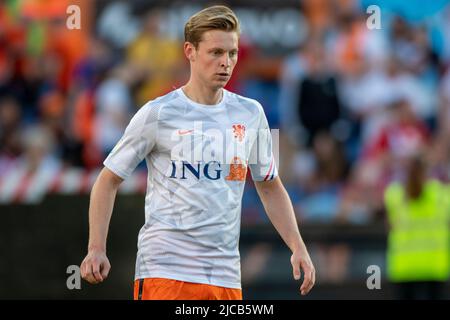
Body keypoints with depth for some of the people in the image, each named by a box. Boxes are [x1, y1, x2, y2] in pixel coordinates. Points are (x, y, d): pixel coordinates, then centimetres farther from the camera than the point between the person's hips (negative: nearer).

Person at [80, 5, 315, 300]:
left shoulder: (251, 114, 10)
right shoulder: (158, 114, -2)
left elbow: (270, 187, 21)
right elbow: (109, 180, 5)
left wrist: (298, 248, 11)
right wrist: (97, 249, -5)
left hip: (226, 276, 4)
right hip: (165, 271, -4)